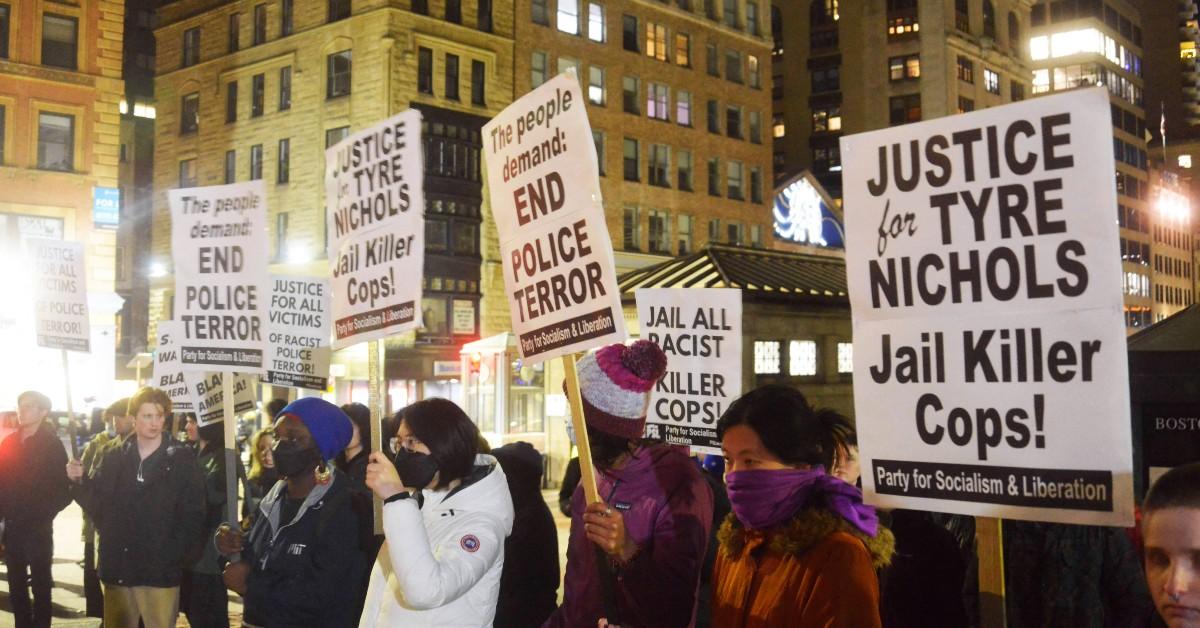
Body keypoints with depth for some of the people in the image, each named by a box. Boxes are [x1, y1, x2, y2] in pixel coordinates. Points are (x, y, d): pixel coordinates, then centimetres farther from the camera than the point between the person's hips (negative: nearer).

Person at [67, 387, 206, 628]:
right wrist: (80, 481, -8)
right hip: (118, 567, 3)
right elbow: (97, 504, 9)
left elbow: (192, 515, -6)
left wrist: (182, 558, -15)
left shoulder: (182, 459, -3)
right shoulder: (114, 457, 8)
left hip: (161, 570, -3)